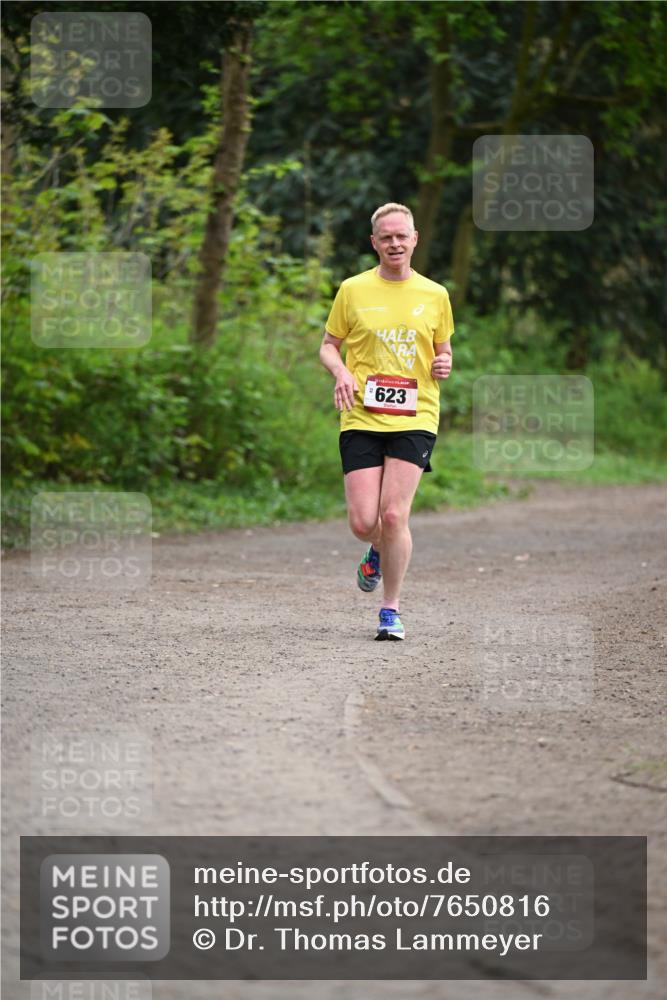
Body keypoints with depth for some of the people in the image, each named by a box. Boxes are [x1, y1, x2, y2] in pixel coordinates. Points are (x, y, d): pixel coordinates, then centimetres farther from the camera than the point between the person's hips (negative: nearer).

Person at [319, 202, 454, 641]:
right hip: (362, 419, 0)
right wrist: (341, 371, -10)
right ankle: (380, 552, 33)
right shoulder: (353, 290, 5)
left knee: (394, 514, -14)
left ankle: (392, 609, 1)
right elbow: (328, 345, 11)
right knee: (363, 522, -6)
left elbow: (443, 351, 20)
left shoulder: (435, 295, 9)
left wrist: (443, 365, -3)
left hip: (415, 419, 0)